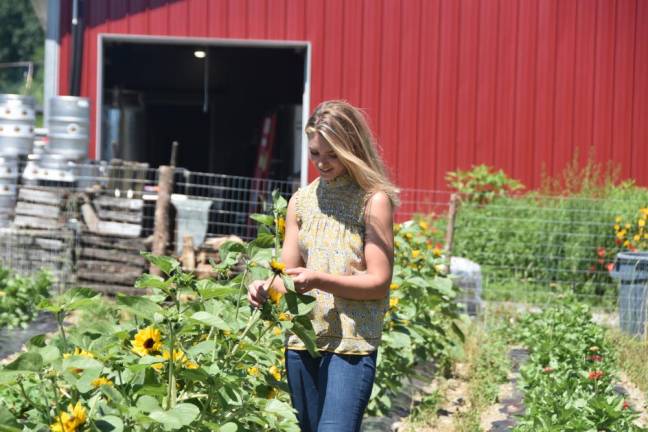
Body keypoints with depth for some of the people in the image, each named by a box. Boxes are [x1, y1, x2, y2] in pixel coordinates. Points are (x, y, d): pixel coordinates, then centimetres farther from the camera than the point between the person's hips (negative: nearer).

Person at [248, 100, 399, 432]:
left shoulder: (374, 201, -4)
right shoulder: (301, 200, 11)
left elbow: (378, 282, -8)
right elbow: (289, 274, 12)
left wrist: (319, 280, -21)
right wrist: (265, 288, -10)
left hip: (351, 344, -6)